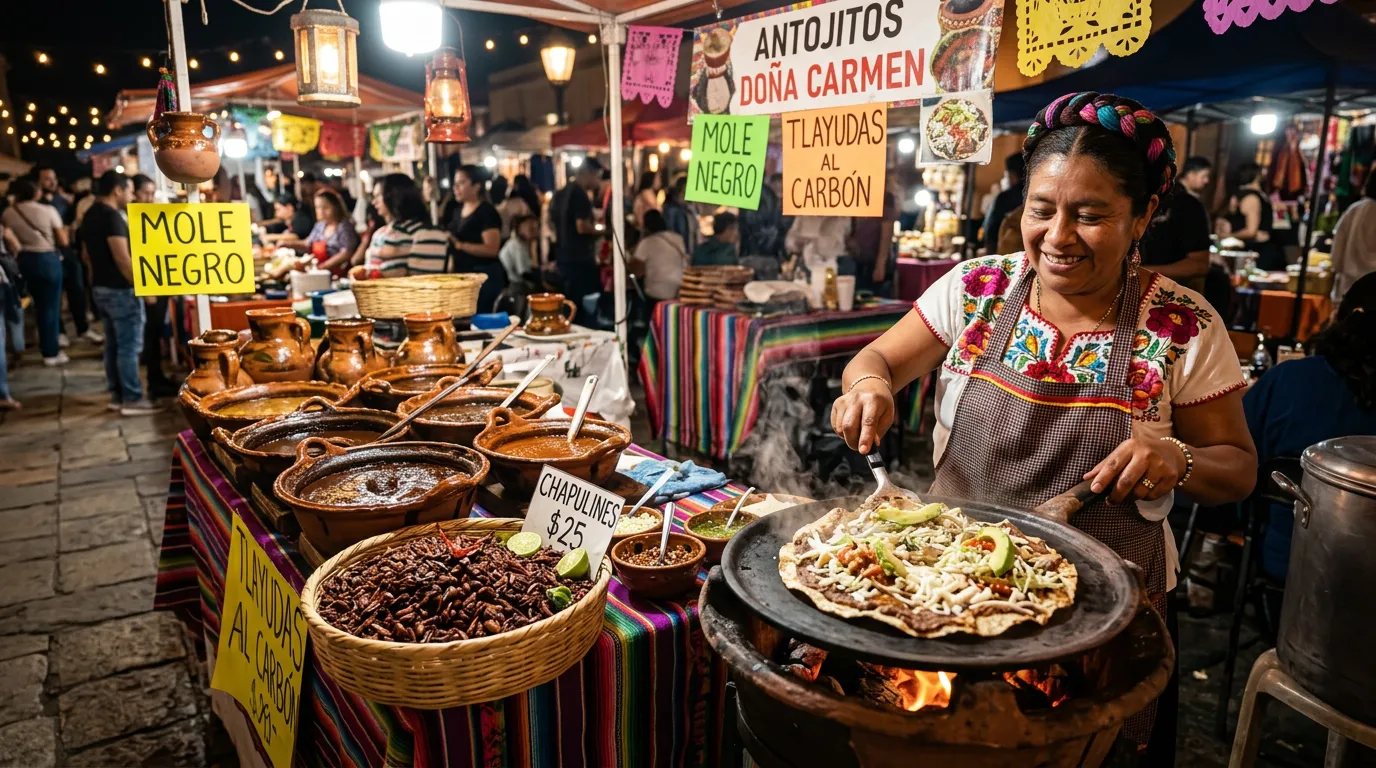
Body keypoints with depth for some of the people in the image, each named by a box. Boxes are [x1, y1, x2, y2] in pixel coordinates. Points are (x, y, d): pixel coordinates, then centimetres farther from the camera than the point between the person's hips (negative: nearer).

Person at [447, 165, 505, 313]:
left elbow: (492, 249, -20)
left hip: (483, 276, -8)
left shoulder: (487, 212, -11)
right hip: (460, 274, 8)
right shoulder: (458, 210, 14)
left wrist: (461, 245, -26)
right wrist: (450, 270, 10)